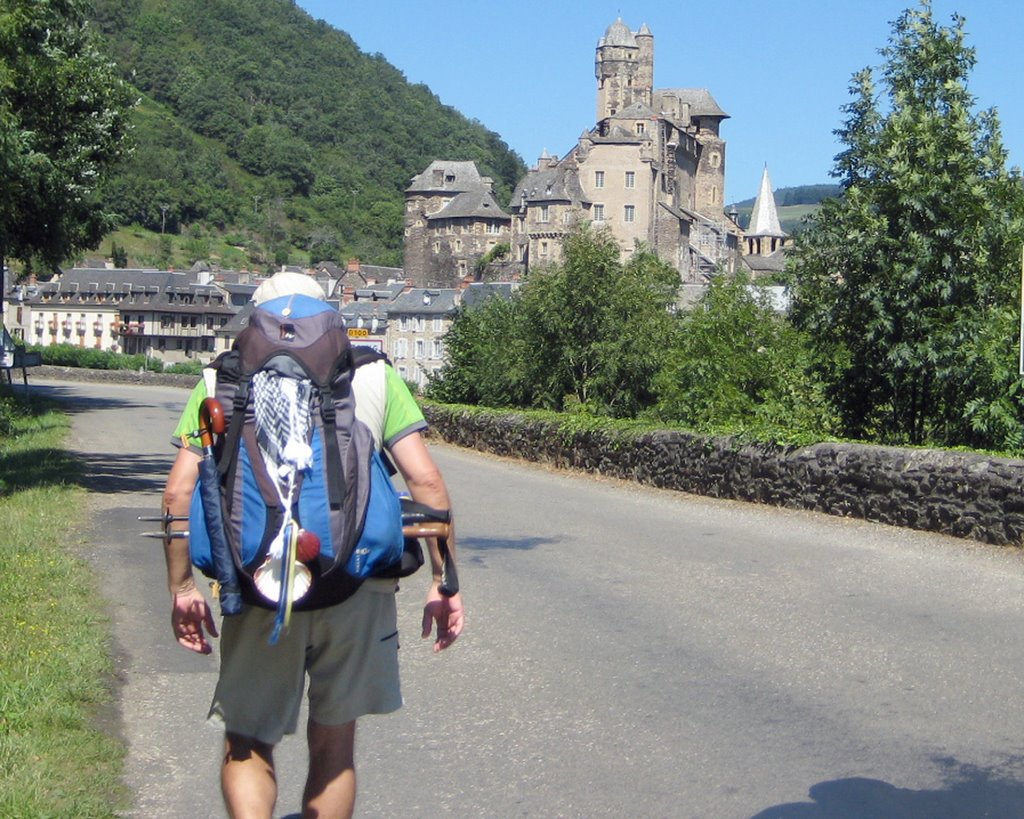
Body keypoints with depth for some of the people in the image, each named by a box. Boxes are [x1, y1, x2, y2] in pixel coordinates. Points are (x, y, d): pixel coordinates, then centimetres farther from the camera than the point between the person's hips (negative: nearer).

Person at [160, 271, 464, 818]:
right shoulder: (375, 377, 10)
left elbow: (179, 491, 2)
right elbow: (426, 481, 2)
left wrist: (181, 587, 10)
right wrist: (443, 581, 7)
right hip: (359, 587, 1)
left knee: (247, 747, 15)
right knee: (334, 747, 18)